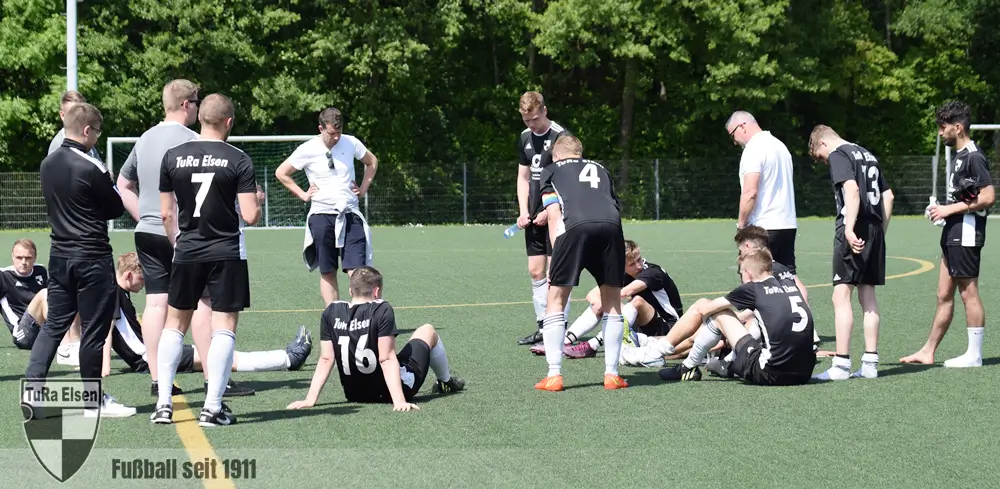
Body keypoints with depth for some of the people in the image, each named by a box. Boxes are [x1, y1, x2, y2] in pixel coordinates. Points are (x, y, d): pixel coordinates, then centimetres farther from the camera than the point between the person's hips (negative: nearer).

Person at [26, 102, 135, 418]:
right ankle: (93, 401, 9)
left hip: (59, 255, 7)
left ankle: (33, 386, 4)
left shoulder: (47, 164, 7)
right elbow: (116, 209, -6)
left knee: (54, 324, 12)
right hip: (92, 257, -7)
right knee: (94, 329, 2)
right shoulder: (91, 168, -16)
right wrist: (110, 186, 13)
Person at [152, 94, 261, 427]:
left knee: (175, 324, 14)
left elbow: (166, 213, 6)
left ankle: (164, 404, 11)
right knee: (224, 327, 2)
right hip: (227, 253, -3)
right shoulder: (238, 160, -8)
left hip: (187, 252, 3)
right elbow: (250, 216, -11)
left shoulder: (173, 157, 1)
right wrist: (258, 202, 11)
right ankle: (213, 408, -2)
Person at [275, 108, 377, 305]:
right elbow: (281, 173, 6)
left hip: (350, 214, 1)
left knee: (356, 270, -10)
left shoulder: (351, 143, 1)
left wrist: (363, 188, 10)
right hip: (321, 215, -1)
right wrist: (303, 194, 1)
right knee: (327, 272, 4)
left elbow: (372, 162, 20)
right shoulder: (308, 150, -6)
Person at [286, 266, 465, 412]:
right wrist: (399, 401, -25)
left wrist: (310, 399, -8)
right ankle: (446, 383, 46)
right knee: (428, 331, 21)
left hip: (354, 394, 4)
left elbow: (326, 359, -11)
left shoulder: (331, 313, -8)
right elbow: (387, 359, -24)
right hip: (392, 390, -4)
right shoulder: (382, 310, -21)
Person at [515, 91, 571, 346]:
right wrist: (523, 211, 4)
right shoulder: (525, 138, 12)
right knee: (535, 271, 7)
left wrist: (549, 212, -15)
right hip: (534, 217, 7)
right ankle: (543, 326, 14)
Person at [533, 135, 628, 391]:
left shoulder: (551, 171, 28)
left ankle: (554, 375, 5)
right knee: (612, 301, 17)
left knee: (556, 300, 10)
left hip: (575, 226, -3)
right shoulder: (600, 169, 37)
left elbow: (554, 215, 15)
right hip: (611, 225, 3)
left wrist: (556, 255, 12)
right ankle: (612, 374, 16)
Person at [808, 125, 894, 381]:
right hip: (874, 230, 8)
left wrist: (849, 228, -25)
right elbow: (888, 196, 20)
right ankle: (870, 364, 13)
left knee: (841, 296, -7)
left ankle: (841, 365, -10)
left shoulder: (839, 155, -4)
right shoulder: (867, 155, 21)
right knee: (868, 296, 12)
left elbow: (852, 189, -20)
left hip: (854, 231, -8)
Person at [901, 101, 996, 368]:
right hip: (953, 235, 10)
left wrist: (950, 209, -16)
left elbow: (988, 197, -20)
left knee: (968, 293, -3)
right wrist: (942, 209, 14)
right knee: (944, 296, 11)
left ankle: (974, 354, 4)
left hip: (966, 235, -10)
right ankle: (928, 352, 15)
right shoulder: (960, 156, 16)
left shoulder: (974, 157, -14)